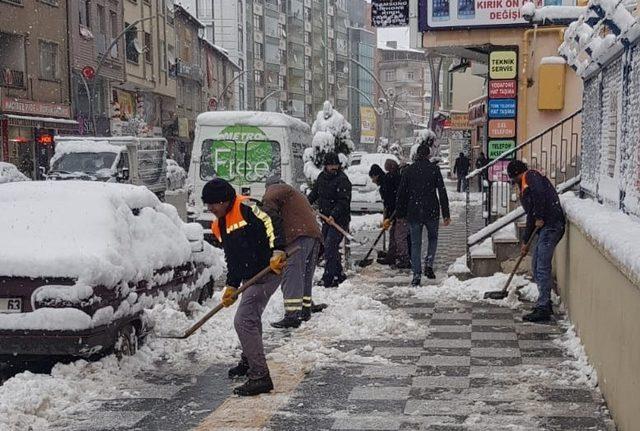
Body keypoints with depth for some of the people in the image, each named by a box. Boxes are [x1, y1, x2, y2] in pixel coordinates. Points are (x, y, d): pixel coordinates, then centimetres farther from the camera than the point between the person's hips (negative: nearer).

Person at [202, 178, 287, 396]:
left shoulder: (245, 208, -12)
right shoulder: (219, 226, 16)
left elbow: (270, 223, -24)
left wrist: (277, 252, -36)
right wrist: (231, 287, 14)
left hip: (269, 271, -10)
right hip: (252, 277, 10)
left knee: (244, 321, -15)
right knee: (251, 319, 26)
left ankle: (260, 377, -12)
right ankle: (248, 362, 49)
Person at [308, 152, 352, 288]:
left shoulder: (342, 180, -15)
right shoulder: (322, 177, 9)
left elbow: (344, 202, -21)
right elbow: (314, 193, 23)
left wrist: (334, 215, -32)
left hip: (339, 219, -8)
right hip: (326, 218, 8)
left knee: (330, 247, -13)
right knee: (327, 246, 14)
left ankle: (329, 279, -9)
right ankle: (339, 274, 28)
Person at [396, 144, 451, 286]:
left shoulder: (409, 170, 3)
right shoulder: (434, 169, -1)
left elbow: (401, 193, 5)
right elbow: (442, 192, -3)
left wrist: (400, 213, 13)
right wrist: (446, 214, 0)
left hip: (413, 213, 1)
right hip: (431, 211, -1)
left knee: (415, 244, 6)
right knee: (433, 237, 21)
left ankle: (416, 275, 1)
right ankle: (429, 263, 0)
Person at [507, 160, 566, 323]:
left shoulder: (531, 176, 0)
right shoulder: (525, 187, 27)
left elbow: (539, 193, -22)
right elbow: (531, 216, 30)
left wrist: (539, 218, -19)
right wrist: (525, 242, 32)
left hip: (551, 225, -10)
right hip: (546, 227, 10)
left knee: (542, 267, -10)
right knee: (537, 267, 15)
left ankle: (543, 309, -9)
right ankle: (545, 304, 23)